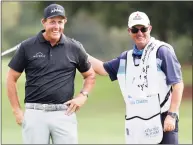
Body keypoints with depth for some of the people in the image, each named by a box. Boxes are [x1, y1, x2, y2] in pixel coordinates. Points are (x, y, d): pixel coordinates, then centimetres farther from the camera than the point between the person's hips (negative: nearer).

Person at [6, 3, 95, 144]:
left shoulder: (75, 47, 7)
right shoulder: (27, 47, 3)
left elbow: (90, 75, 20)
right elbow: (12, 79, 9)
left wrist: (83, 95, 1)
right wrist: (17, 111, 2)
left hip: (64, 114, 1)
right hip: (34, 114, -1)